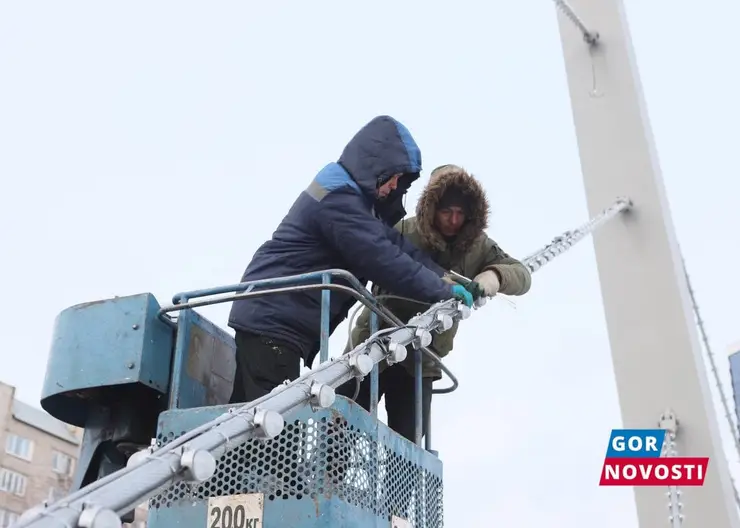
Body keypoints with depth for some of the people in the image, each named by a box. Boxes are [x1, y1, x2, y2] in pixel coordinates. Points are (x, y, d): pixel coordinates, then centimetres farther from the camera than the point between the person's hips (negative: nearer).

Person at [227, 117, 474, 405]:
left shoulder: (350, 195, 15)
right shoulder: (339, 199, -20)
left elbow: (395, 244, 12)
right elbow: (383, 259, -22)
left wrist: (446, 277, 2)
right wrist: (443, 291, -13)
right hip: (273, 322, -11)